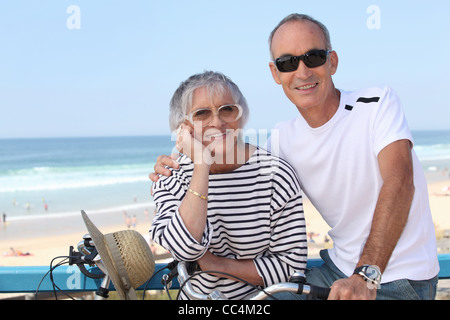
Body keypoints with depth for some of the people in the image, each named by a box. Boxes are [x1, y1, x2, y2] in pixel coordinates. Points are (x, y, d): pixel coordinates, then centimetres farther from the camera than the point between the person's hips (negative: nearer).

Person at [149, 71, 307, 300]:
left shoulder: (276, 174, -9)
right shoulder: (169, 179, -3)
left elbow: (292, 265, -7)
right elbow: (185, 249, -21)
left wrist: (218, 265, -11)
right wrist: (202, 165, -22)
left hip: (261, 301, -1)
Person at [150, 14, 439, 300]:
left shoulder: (378, 103, -12)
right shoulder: (283, 141, 1)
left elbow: (399, 183, -26)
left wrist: (366, 276, -38)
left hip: (400, 279, -4)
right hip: (339, 268, 4)